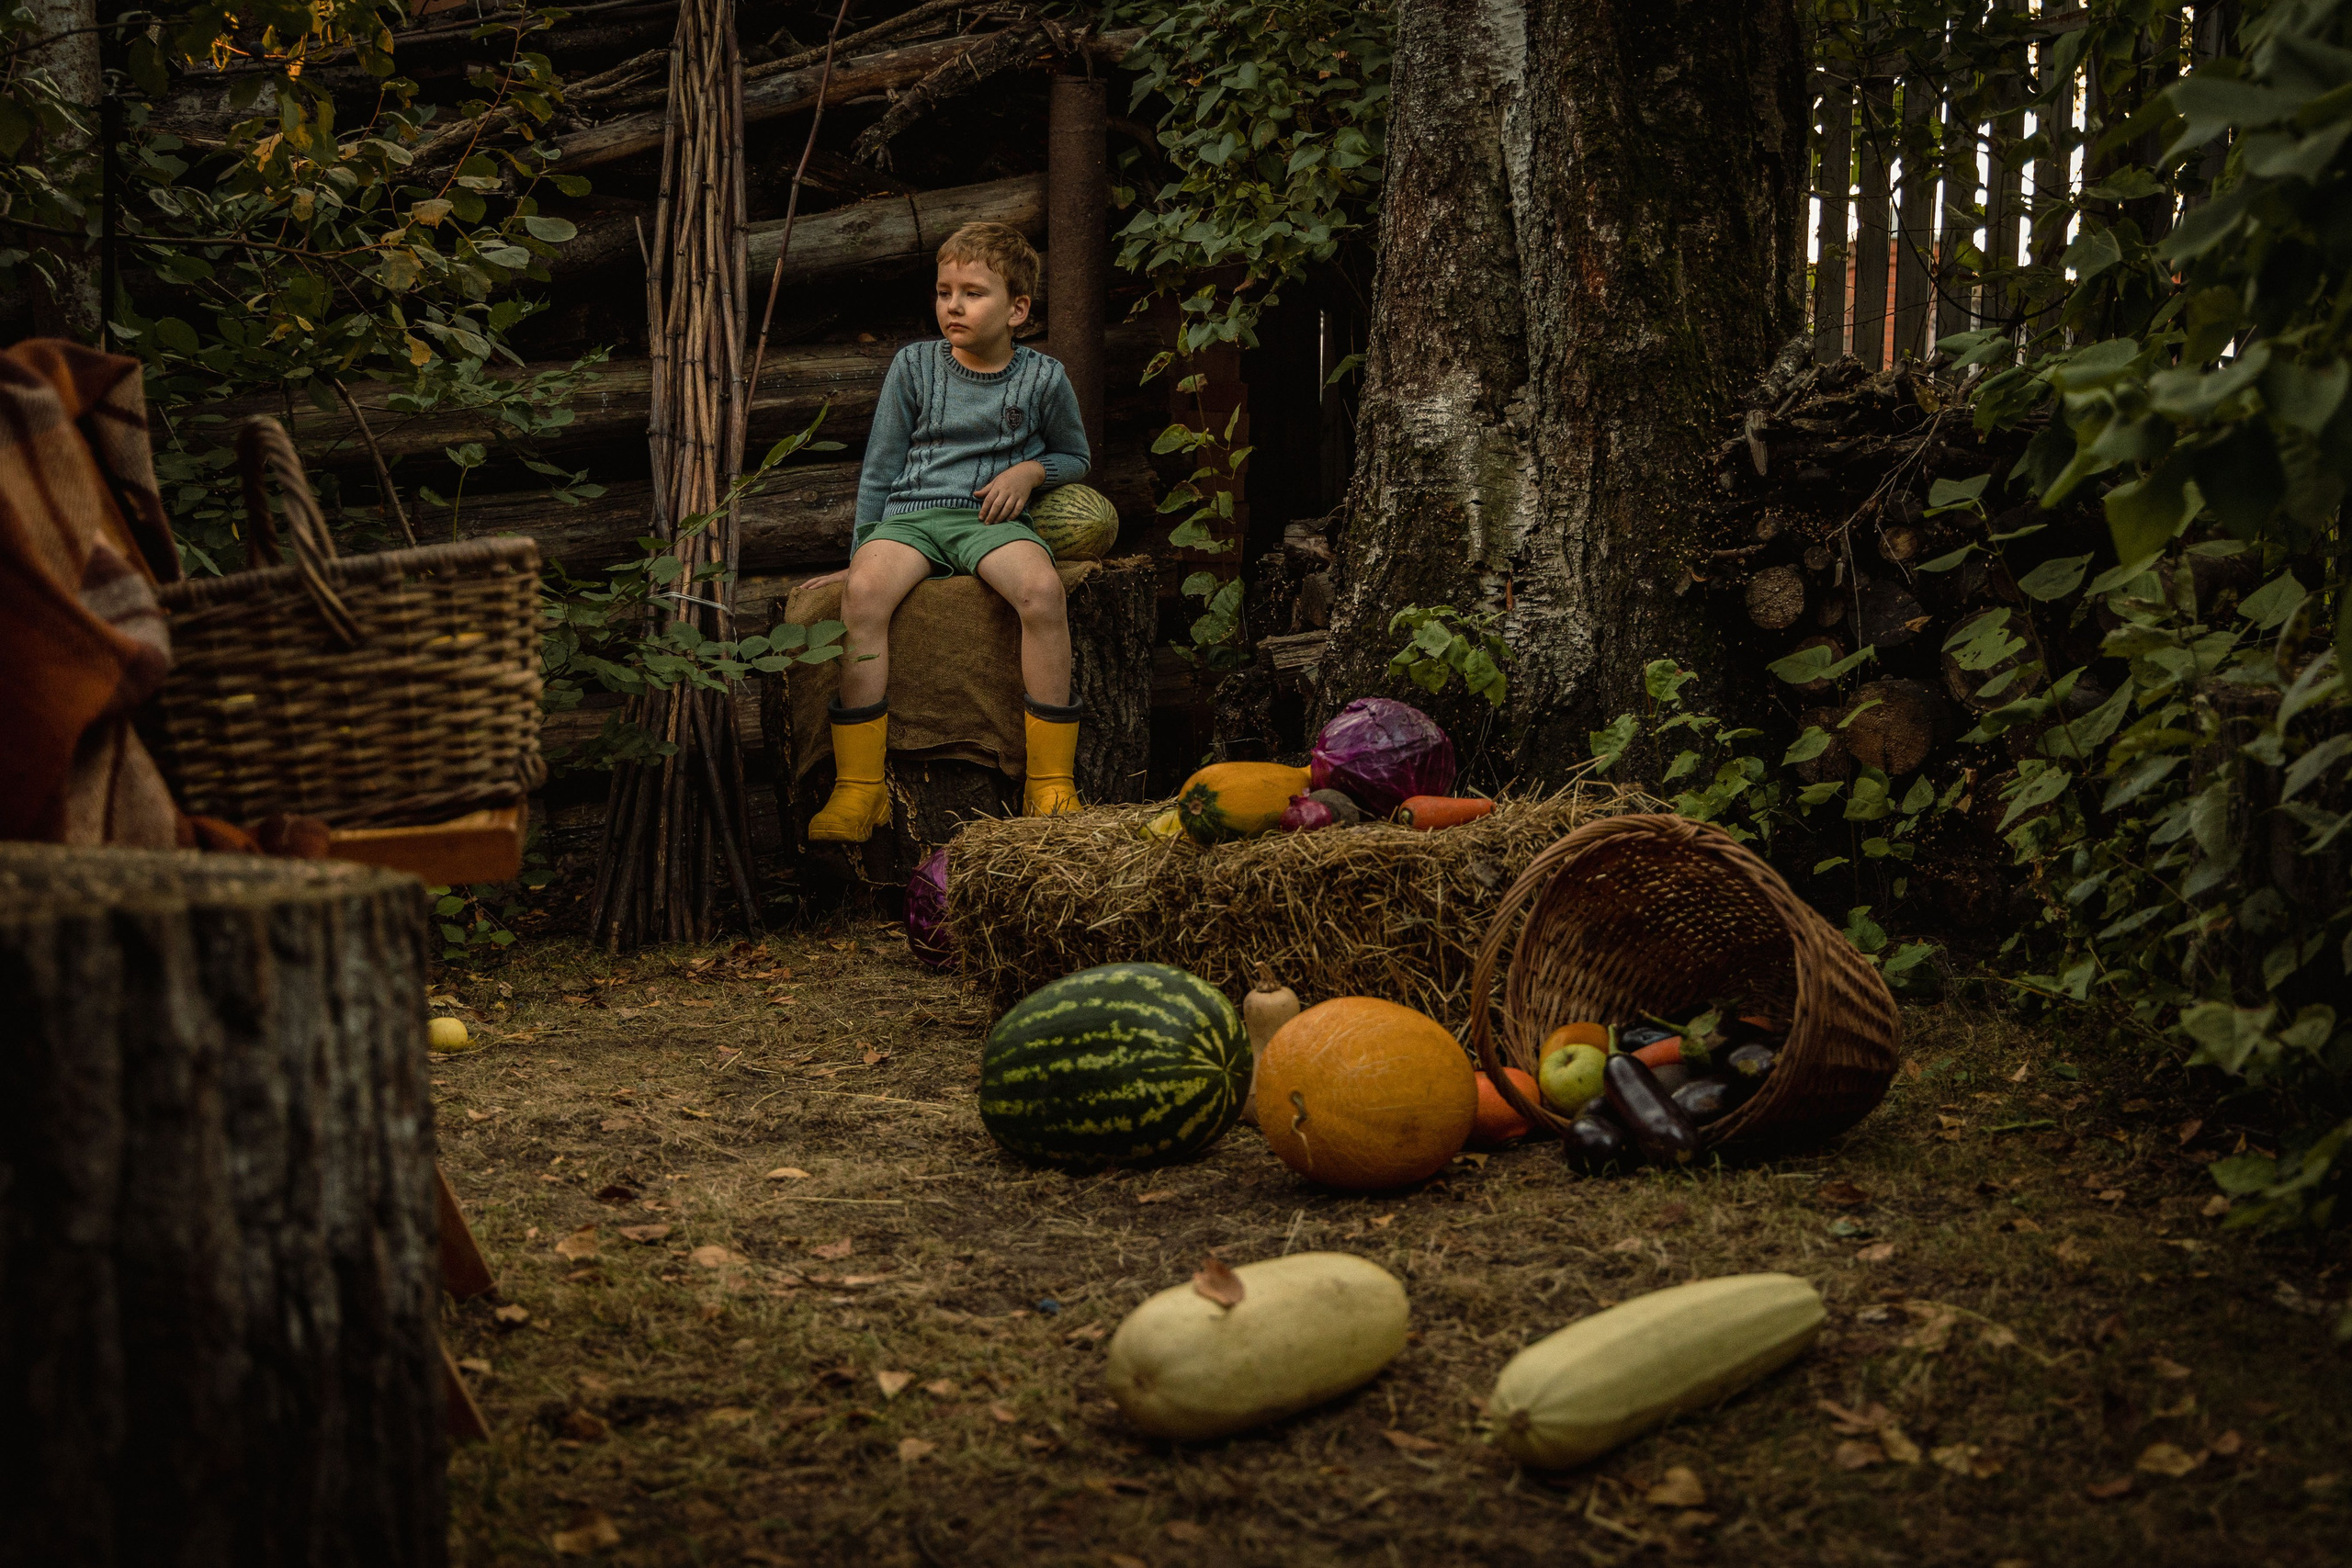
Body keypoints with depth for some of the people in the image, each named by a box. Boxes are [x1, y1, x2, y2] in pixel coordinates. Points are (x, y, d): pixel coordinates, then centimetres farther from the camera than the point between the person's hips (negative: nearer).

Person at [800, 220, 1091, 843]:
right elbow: (879, 470, 14)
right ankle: (858, 788, -28)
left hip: (990, 520, -1)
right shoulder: (914, 366, 9)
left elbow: (1075, 457, 22)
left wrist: (1030, 471, 0)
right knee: (864, 592, -33)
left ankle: (1051, 781, -24)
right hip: (911, 513, 1)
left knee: (1041, 588, -35)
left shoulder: (1042, 378, 7)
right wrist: (863, 552, 8)